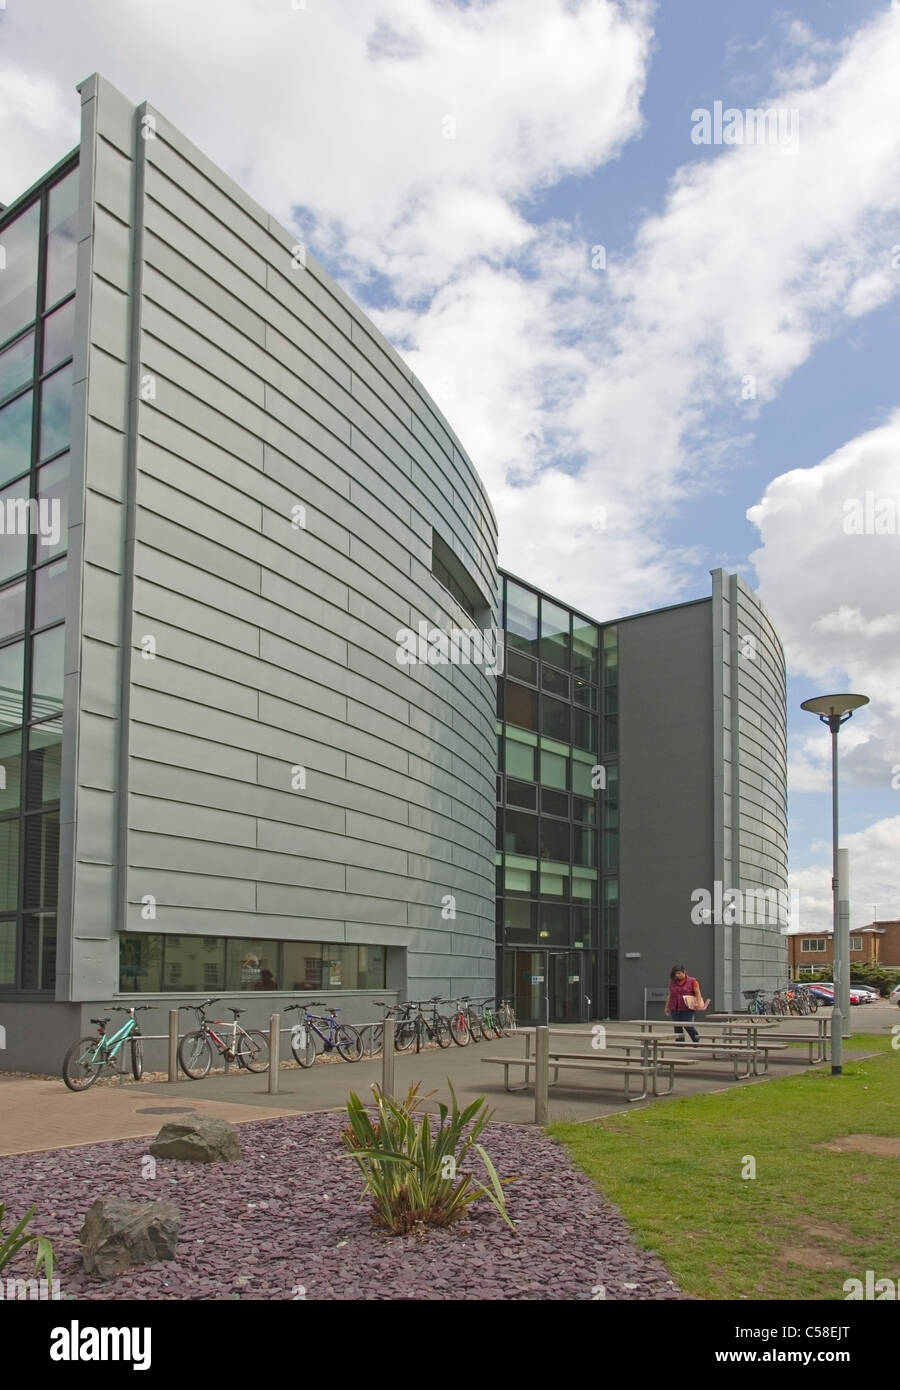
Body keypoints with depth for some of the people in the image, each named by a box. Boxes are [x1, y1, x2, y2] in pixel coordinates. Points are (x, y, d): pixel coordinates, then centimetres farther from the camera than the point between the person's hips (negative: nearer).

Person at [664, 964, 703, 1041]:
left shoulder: (692, 981, -1)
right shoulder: (672, 982, 9)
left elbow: (697, 993, -4)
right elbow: (670, 995, 16)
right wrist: (667, 1007, 17)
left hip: (687, 1009, -4)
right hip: (674, 1008, 4)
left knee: (688, 1026, -8)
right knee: (677, 1028, 4)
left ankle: (696, 1040, 15)